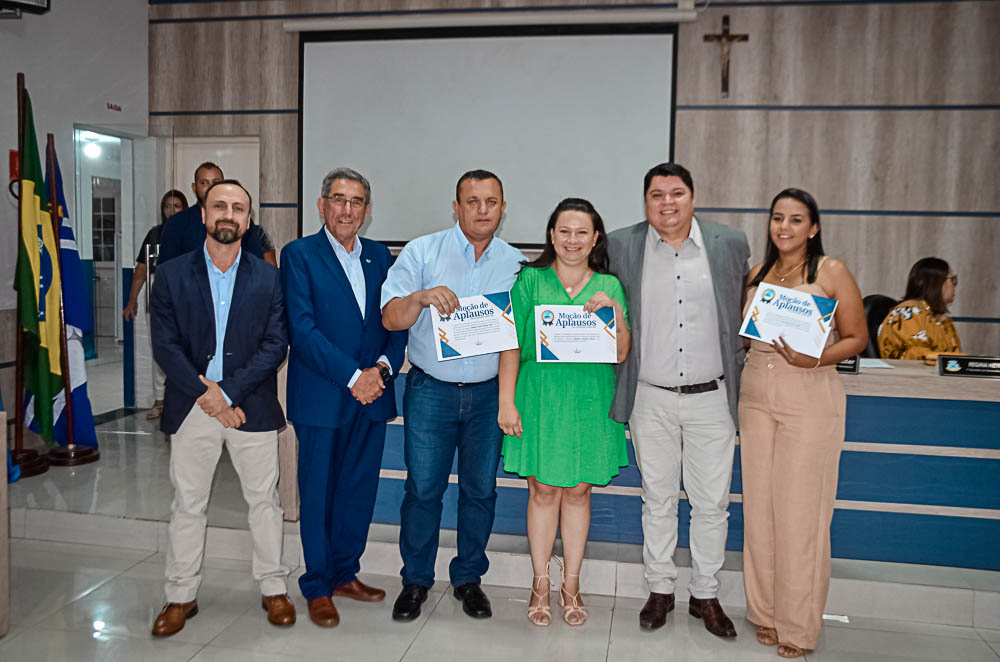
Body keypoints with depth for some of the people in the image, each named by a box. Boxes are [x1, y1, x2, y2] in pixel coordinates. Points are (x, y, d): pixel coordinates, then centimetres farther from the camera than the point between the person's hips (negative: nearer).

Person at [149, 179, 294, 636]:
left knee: (264, 500, 9)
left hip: (251, 406, 0)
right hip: (191, 408, 0)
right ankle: (181, 597, 25)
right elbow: (165, 345, -5)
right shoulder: (171, 275, 1)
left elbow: (275, 345, -5)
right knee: (187, 505, 10)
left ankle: (274, 589, 25)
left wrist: (227, 392, -14)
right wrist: (205, 395, -14)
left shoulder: (268, 278, 1)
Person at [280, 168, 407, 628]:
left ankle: (345, 573, 30)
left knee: (360, 490, 12)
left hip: (371, 396, 5)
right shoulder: (299, 255, -3)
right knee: (318, 493, 6)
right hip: (321, 396, -4)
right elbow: (302, 329, -12)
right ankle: (318, 588, 20)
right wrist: (352, 377, -16)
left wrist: (382, 368, -10)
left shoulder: (380, 256, 11)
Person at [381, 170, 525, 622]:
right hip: (430, 390, -2)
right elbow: (391, 319, -8)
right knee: (423, 487, 3)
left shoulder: (517, 263, 6)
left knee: (481, 489, 10)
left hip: (489, 393, 2)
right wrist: (421, 297, -27)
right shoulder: (422, 252, -1)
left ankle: (468, 577, 28)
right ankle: (416, 580, 22)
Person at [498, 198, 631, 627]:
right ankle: (540, 585, 20)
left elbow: (621, 355, 3)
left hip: (590, 402, 2)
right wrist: (507, 402, -7)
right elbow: (512, 345, -1)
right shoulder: (531, 280, 1)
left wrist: (616, 312, -13)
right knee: (543, 491, 5)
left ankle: (571, 586, 24)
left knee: (578, 492, 9)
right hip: (539, 399, -1)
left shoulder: (610, 286, 6)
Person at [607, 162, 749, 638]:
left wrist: (741, 382, 11)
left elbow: (745, 312, 12)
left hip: (712, 398, 0)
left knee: (711, 503, 8)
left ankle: (705, 594, 26)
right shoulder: (620, 246, -2)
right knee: (657, 500, 12)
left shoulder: (731, 245, 0)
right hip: (650, 398, 0)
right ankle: (660, 589, 28)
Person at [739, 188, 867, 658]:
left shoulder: (831, 272, -2)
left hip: (810, 398, -4)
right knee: (759, 506, 7)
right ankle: (766, 611, 22)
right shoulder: (757, 273, 11)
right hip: (756, 394, 5)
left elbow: (857, 338, -2)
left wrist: (815, 359, -18)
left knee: (800, 511, -2)